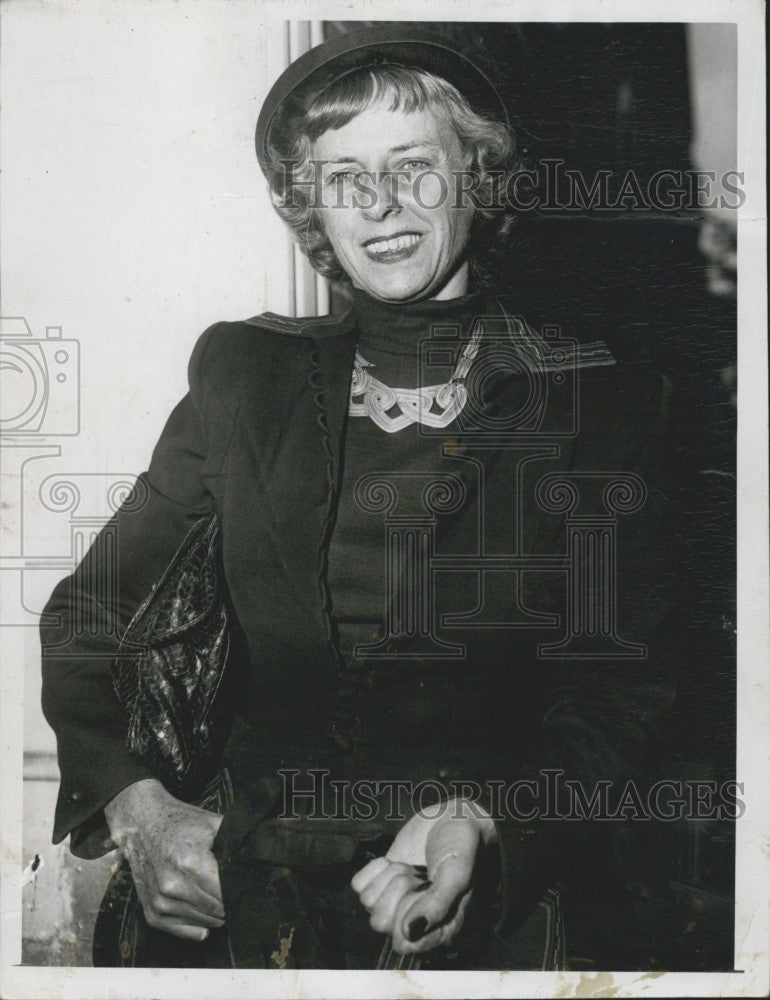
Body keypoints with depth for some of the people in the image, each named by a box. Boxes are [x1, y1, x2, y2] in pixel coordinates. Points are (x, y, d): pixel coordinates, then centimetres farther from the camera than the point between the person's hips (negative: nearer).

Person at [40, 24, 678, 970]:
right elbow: (81, 617, 10)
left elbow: (620, 696, 2)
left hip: (485, 909, -1)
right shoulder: (248, 377, 8)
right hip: (248, 886, 2)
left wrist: (479, 821, -16)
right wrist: (136, 806, -6)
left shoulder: (597, 401, 3)